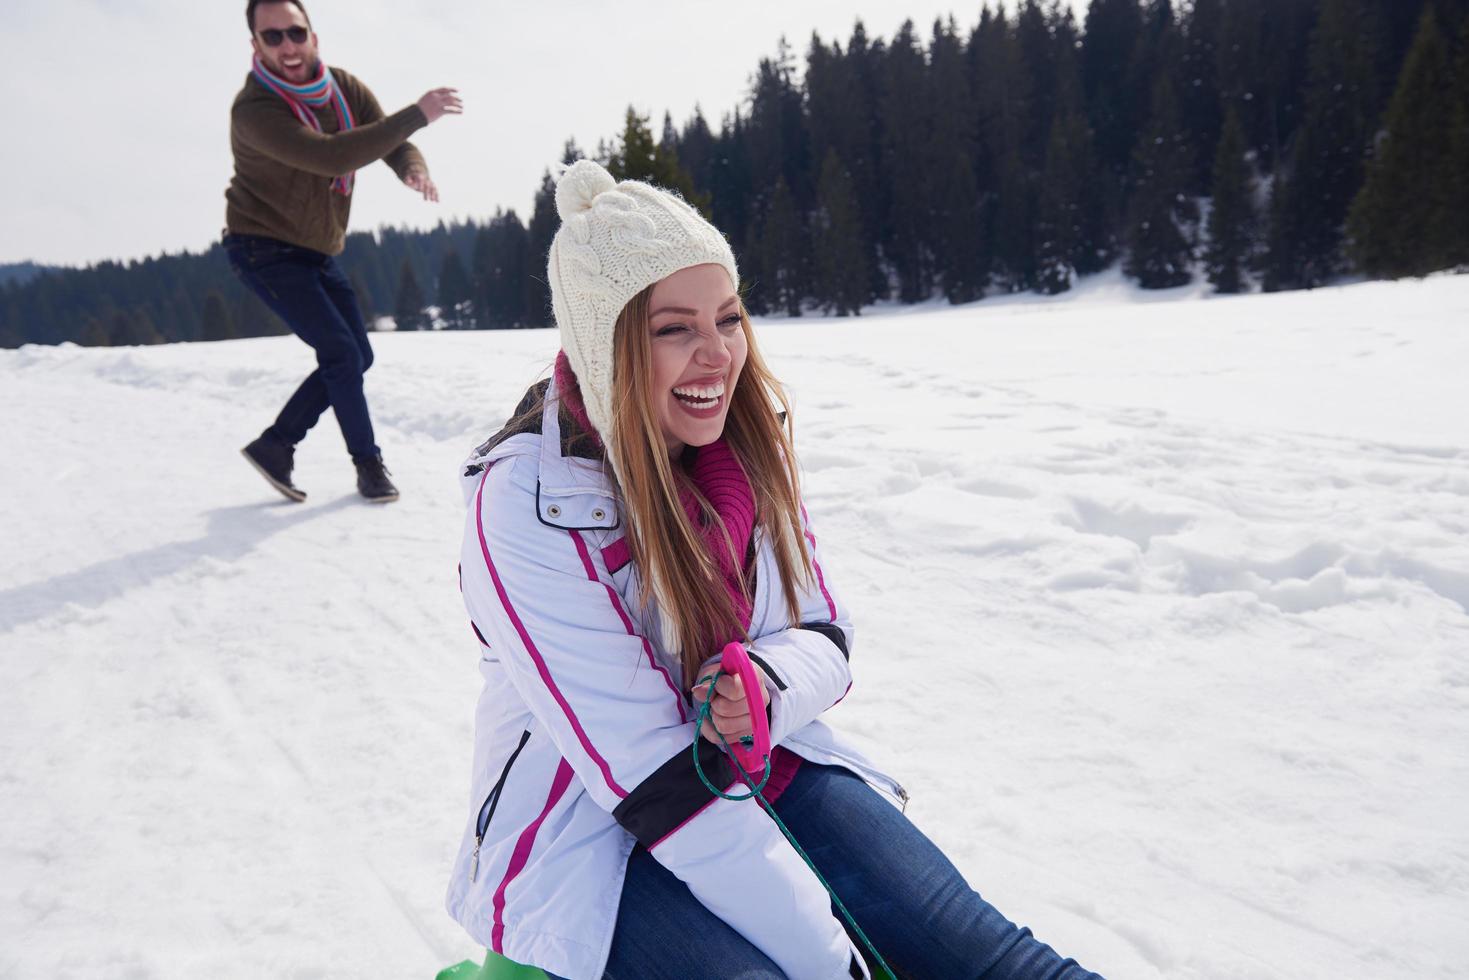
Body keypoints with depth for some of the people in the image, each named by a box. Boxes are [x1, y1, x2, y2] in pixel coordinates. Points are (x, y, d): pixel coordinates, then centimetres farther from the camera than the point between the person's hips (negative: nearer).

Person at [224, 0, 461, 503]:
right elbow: (332, 157, -39)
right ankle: (369, 463, 1)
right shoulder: (254, 110, -26)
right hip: (264, 249, -8)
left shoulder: (346, 89, -4)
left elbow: (393, 141, -9)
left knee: (356, 357, 9)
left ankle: (275, 445, 18)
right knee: (340, 351, -16)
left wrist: (415, 171, -35)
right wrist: (417, 114, -40)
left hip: (316, 253, 8)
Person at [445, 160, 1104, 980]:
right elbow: (648, 775, -23)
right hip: (592, 827, -4)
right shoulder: (527, 504, -21)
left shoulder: (745, 441, -3)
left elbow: (825, 636, 3)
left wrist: (770, 685, -22)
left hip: (764, 763, 4)